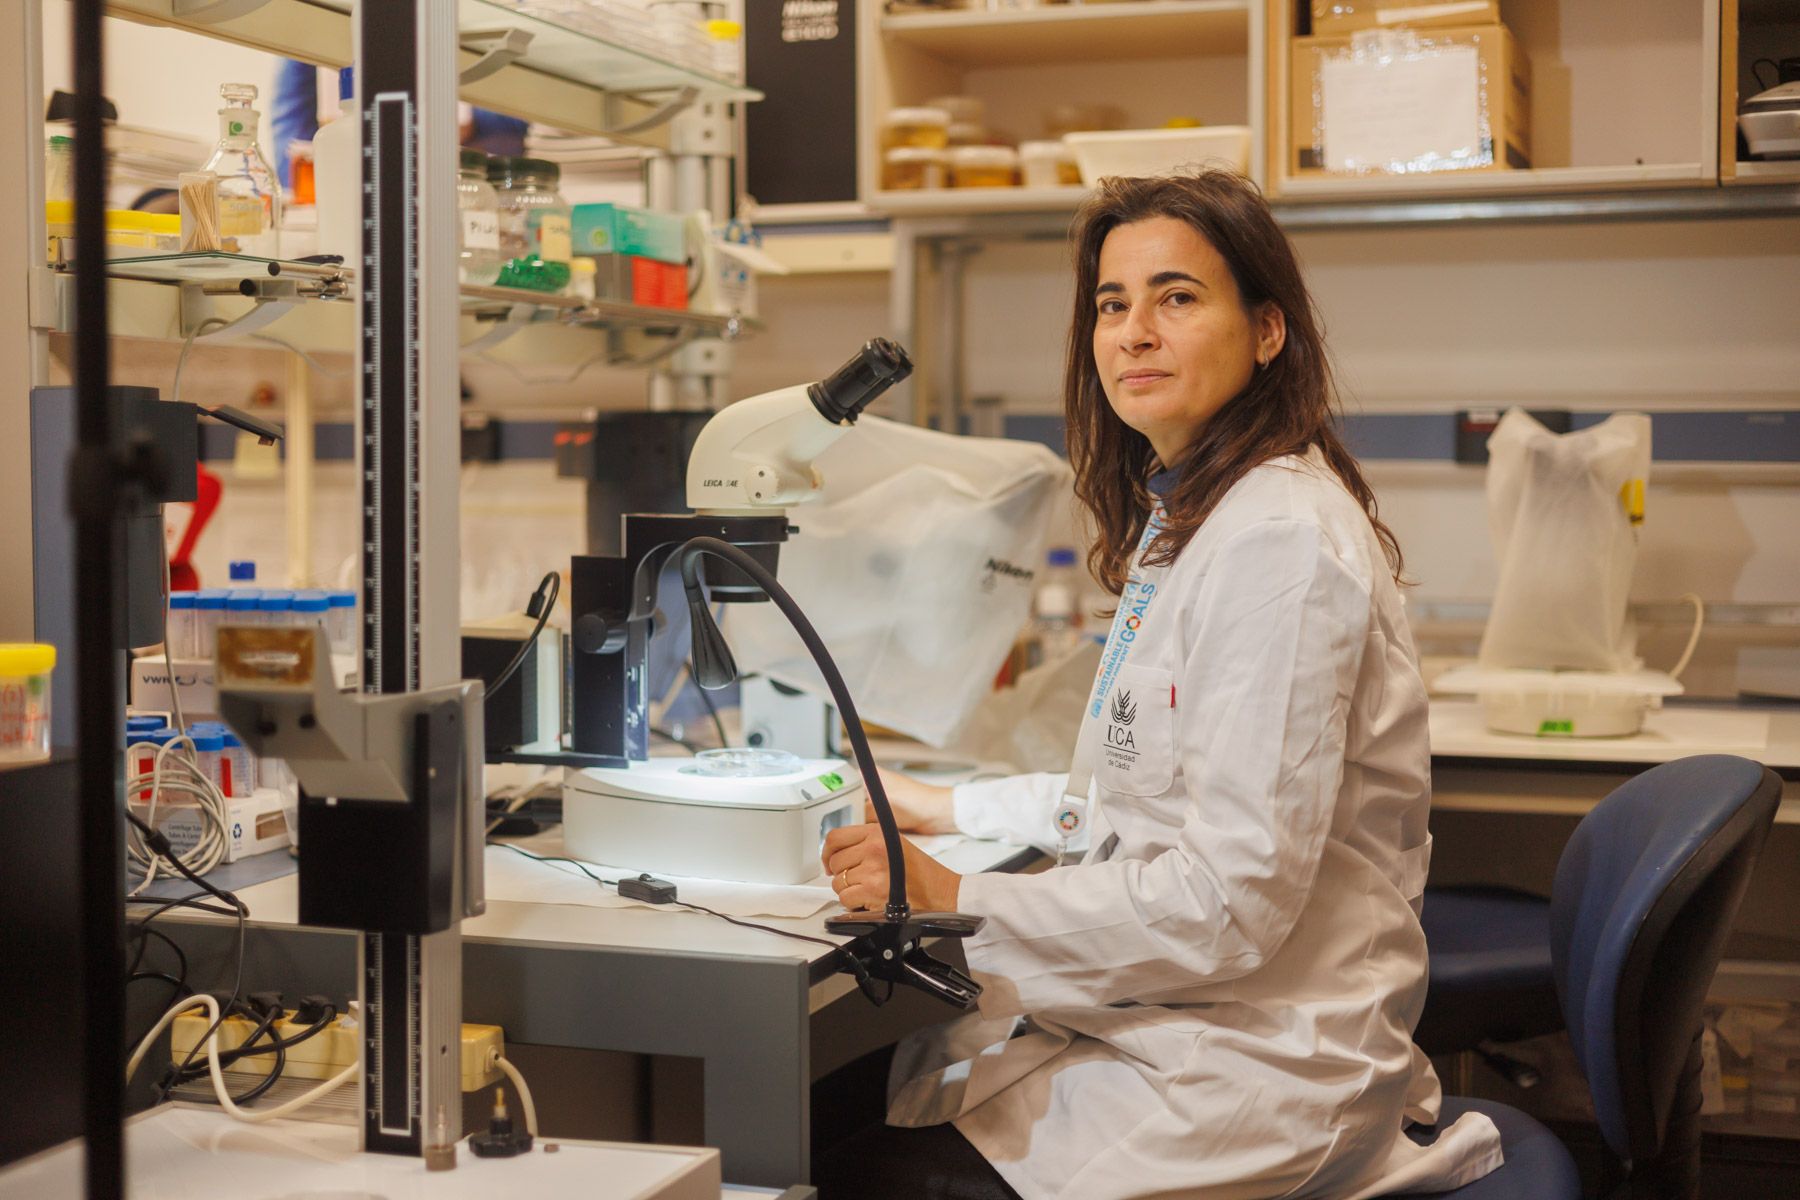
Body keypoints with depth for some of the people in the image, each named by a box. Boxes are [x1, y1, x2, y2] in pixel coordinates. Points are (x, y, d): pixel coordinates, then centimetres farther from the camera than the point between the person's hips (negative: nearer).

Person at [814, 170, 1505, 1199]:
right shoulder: (1184, 515, 13)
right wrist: (948, 809, 19)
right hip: (1174, 1026, 9)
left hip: (1247, 1072, -9)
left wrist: (956, 900, -19)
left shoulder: (1281, 544, -20)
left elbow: (1231, 902, -24)